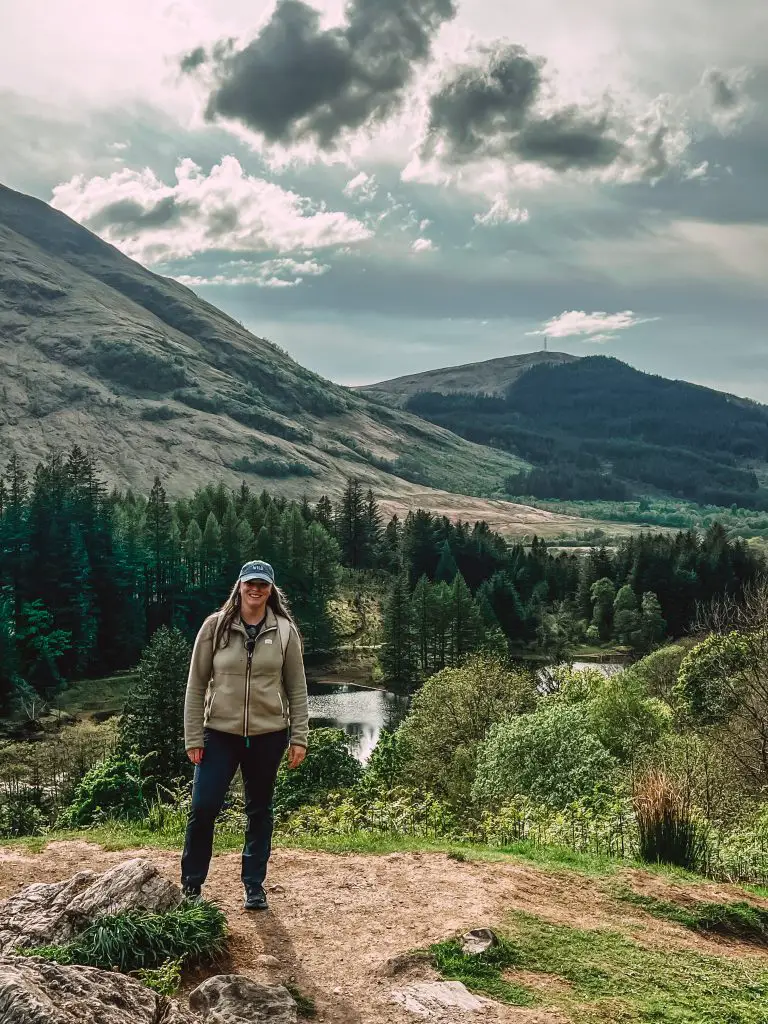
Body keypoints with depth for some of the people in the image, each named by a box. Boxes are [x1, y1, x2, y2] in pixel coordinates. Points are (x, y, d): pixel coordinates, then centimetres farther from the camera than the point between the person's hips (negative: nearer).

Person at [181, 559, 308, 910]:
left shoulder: (284, 631, -1)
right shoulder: (215, 626, -3)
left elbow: (297, 689, 3)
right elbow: (196, 684, 0)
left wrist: (299, 737, -1)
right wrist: (193, 737, -3)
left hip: (268, 736, 1)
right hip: (220, 733, -1)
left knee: (259, 811, 11)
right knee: (203, 808, -3)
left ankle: (254, 886, 25)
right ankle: (191, 885, 16)